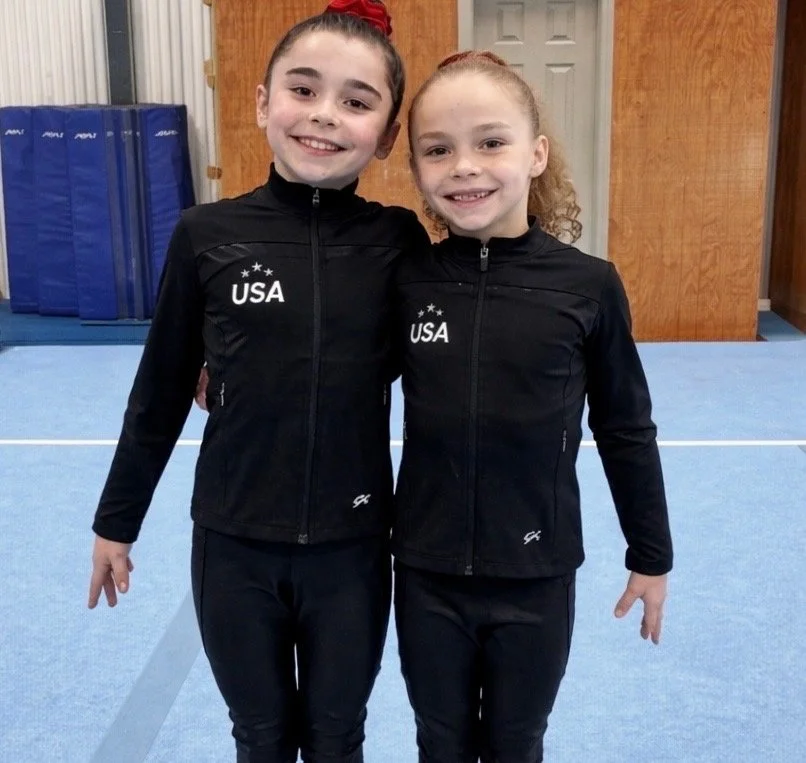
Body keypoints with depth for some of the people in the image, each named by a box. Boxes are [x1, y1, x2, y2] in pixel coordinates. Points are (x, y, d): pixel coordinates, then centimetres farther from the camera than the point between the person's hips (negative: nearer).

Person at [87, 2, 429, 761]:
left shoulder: (399, 240, -8)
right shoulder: (206, 235, -8)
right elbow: (160, 391, 0)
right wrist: (116, 521, 6)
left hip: (351, 546, 0)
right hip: (232, 543, 0)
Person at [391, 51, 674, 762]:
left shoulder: (589, 285, -12)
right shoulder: (405, 279, -8)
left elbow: (626, 430, -3)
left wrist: (651, 556, 5)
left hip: (537, 577, -1)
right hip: (427, 573, 2)